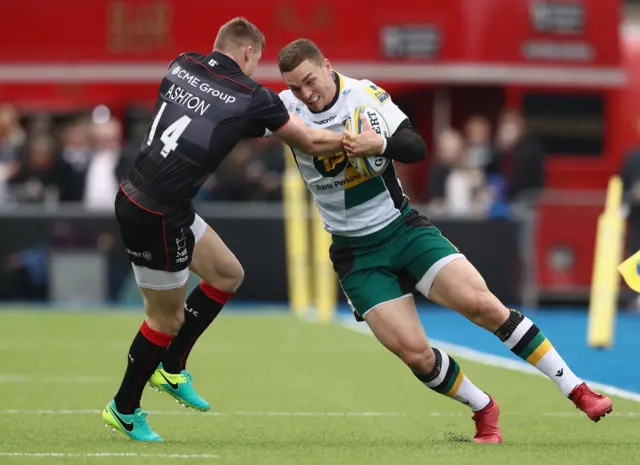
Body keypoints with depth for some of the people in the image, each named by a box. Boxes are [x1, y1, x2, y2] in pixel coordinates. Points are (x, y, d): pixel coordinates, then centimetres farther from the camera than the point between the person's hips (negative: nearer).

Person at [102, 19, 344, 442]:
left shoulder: (181, 66, 6)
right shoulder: (253, 98, -9)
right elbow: (311, 142, 2)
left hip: (135, 196, 8)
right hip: (157, 217, -8)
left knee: (228, 274, 20)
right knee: (167, 318, 9)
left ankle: (171, 370, 28)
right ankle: (125, 410, 26)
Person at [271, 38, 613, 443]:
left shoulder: (364, 94, -11)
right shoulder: (286, 106, -7)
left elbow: (416, 149, -17)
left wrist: (379, 144, -36)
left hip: (403, 227, -1)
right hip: (356, 254, 1)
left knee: (483, 305, -14)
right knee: (415, 353, -12)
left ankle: (577, 390, -4)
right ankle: (485, 412, 14)